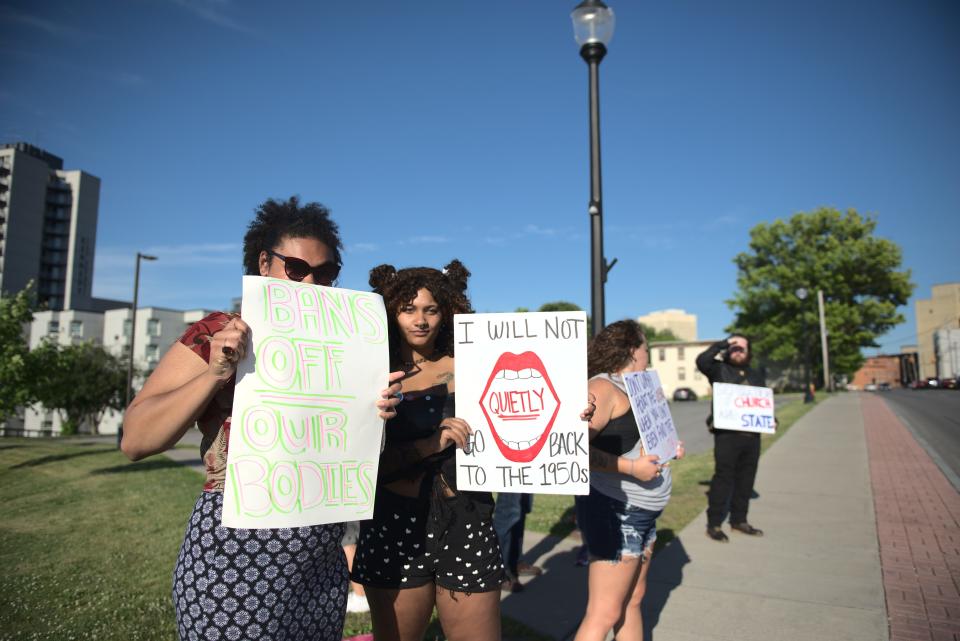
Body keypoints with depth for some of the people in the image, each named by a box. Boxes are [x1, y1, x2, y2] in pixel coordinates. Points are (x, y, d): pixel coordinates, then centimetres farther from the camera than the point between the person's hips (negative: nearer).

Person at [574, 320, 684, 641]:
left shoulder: (628, 389, 13)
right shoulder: (603, 387, -16)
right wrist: (631, 467, -26)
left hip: (641, 512, 10)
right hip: (614, 510, -10)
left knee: (633, 599, 18)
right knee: (605, 613, -5)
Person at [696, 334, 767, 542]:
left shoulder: (756, 376, 20)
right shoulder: (720, 370, 3)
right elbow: (702, 360, -17)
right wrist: (723, 344, -9)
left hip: (752, 435, 6)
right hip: (726, 434, -5)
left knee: (746, 478, 11)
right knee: (723, 477, -5)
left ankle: (739, 520, 23)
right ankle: (714, 524, 1)